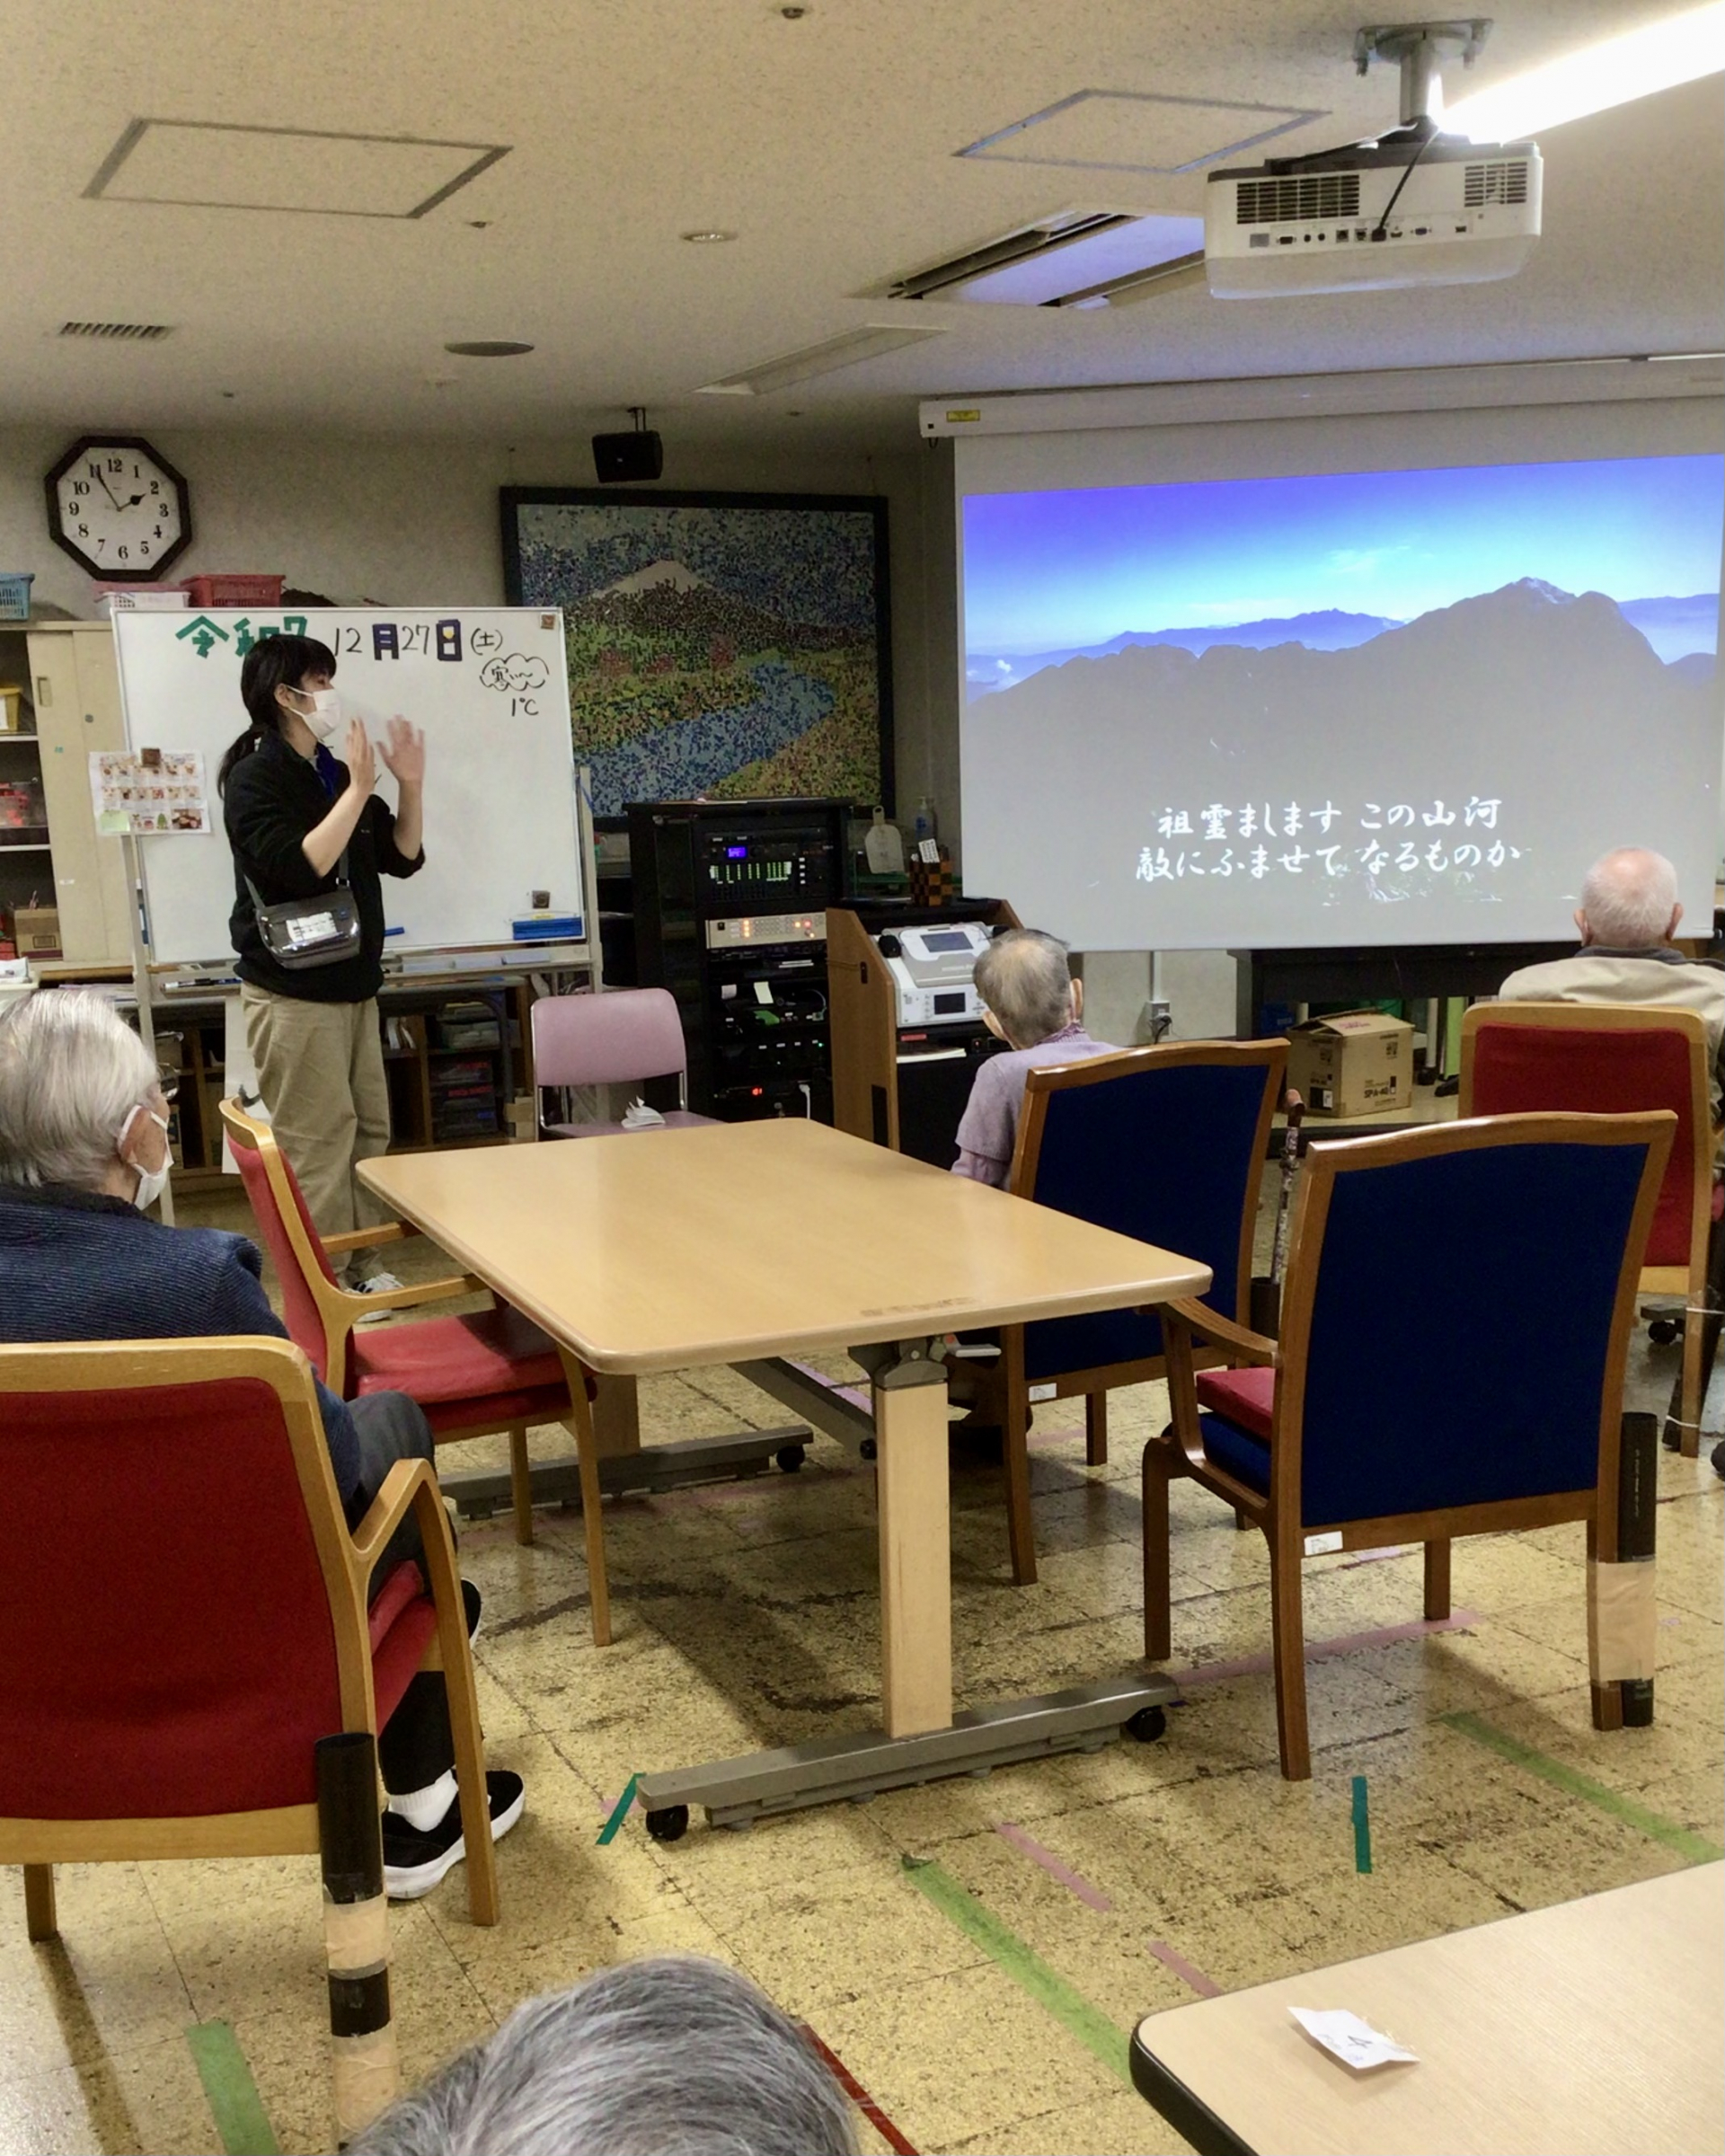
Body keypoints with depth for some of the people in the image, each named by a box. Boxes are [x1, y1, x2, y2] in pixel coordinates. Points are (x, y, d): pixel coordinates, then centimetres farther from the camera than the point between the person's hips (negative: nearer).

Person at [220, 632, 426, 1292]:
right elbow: (301, 869, -25)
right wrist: (358, 789, -23)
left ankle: (355, 1270, 21)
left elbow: (402, 858, 13)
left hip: (351, 986, 8)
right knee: (318, 1143, -7)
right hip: (294, 993, -8)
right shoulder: (255, 778, -11)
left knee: (368, 1132, 11)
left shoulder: (334, 774, 11)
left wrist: (410, 786, -1)